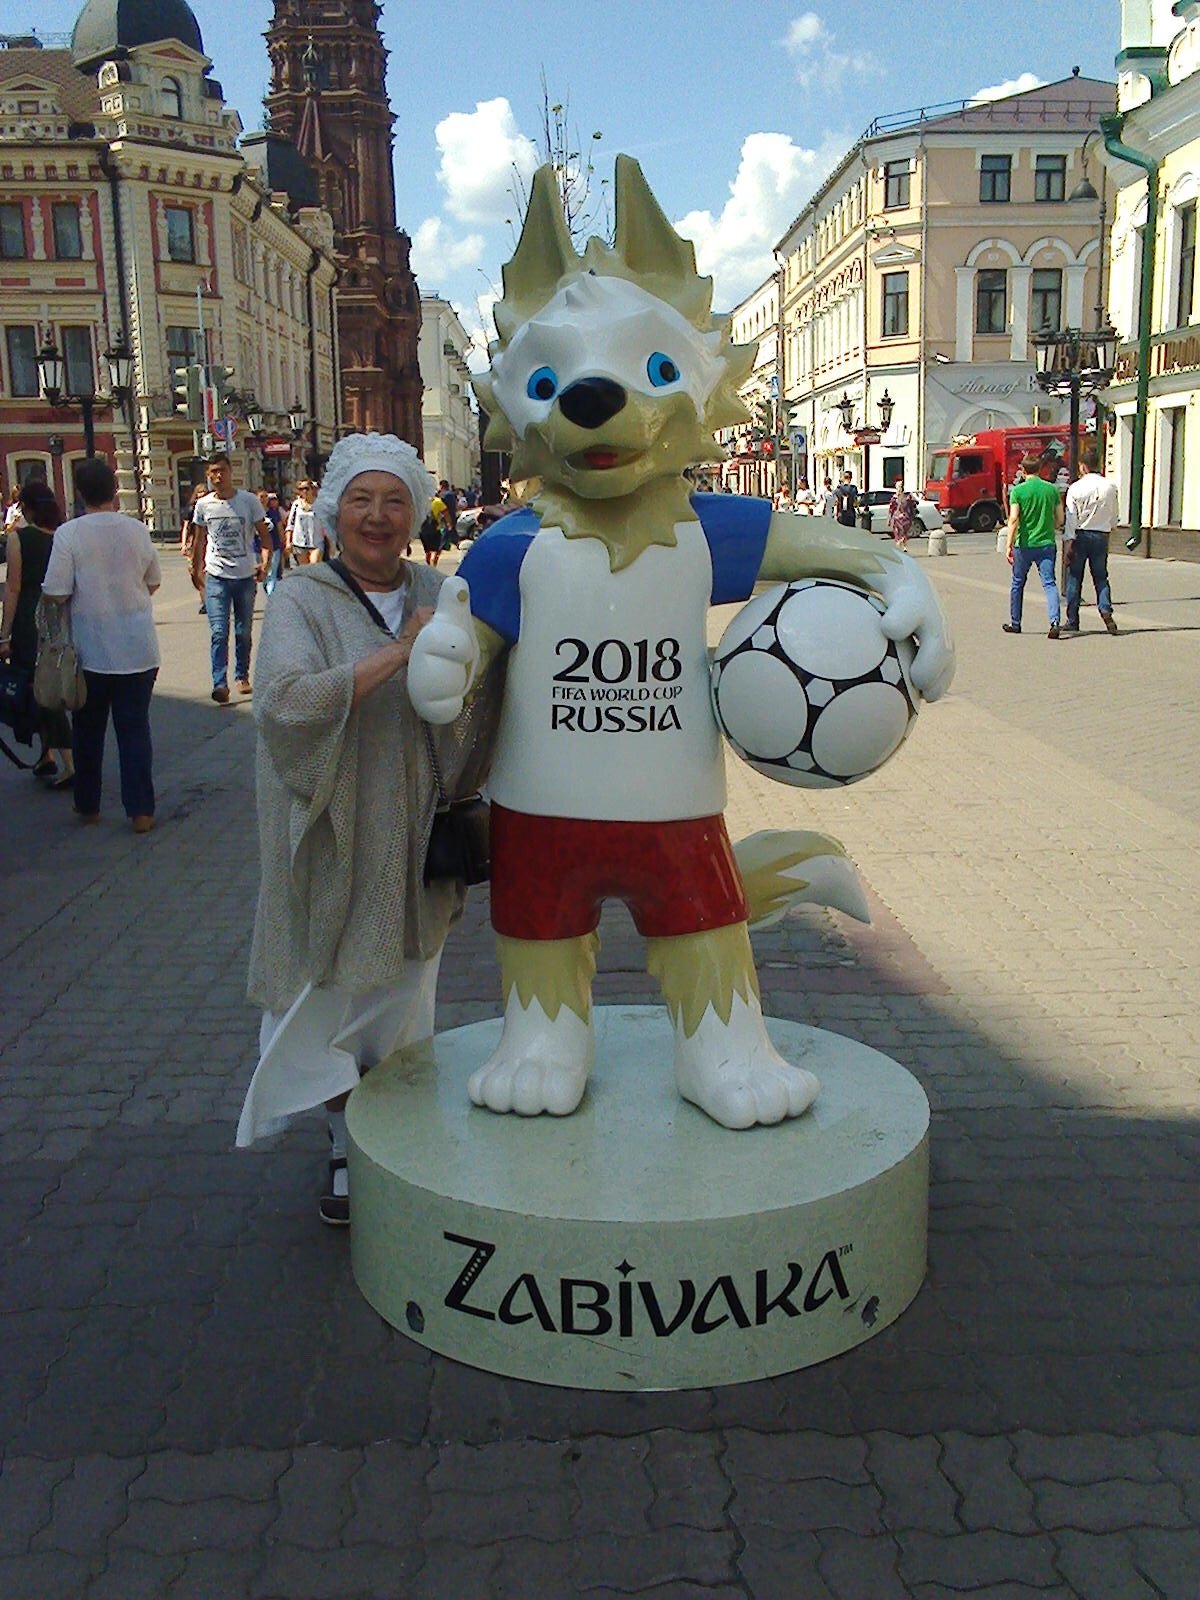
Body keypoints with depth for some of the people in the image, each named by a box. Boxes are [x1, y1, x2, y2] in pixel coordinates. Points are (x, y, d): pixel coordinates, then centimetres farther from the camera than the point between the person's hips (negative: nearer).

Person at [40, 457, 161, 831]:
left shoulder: (69, 534, -13)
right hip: (137, 649, 1)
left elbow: (56, 594, -14)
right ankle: (140, 810, 5)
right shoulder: (136, 530, -4)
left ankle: (88, 806, 25)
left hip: (91, 652, -1)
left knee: (88, 730, 14)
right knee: (135, 729, 6)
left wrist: (86, 594, 5)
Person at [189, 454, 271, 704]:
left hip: (245, 575, 0)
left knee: (243, 632, 10)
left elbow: (264, 535, 0)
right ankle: (220, 683, -14)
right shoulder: (203, 505, 4)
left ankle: (242, 676, 25)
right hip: (216, 576, 0)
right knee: (219, 632, -10)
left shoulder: (249, 500, -2)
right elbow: (199, 540, 16)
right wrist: (196, 569, 20)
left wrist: (264, 561, -15)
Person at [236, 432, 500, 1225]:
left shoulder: (441, 595, 4)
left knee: (402, 997, 14)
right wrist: (399, 652, -27)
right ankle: (347, 1145, 28)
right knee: (332, 1000, 7)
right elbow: (289, 702, -24)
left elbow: (474, 716, 1)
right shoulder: (303, 602, -6)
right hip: (334, 841, -3)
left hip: (411, 846, 3)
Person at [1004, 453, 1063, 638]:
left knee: (1018, 584, 14)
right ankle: (1055, 622, -21)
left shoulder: (1018, 490, -6)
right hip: (1046, 543, 2)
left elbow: (1014, 520, -14)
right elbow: (1060, 520, 8)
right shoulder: (1052, 489, 4)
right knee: (1049, 583, -2)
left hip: (1024, 544, -2)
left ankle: (1015, 624, 25)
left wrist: (1009, 546, -12)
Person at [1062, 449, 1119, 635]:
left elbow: (1070, 517, -12)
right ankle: (1106, 610, -10)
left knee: (1074, 578, 5)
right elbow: (1114, 517, 8)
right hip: (1101, 536, 3)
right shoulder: (1110, 487, 1)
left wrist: (1068, 542, -13)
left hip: (1080, 536, -3)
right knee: (1101, 577, 12)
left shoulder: (1076, 488, -9)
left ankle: (1072, 621, 8)